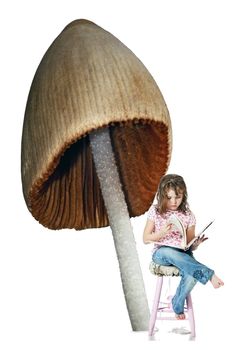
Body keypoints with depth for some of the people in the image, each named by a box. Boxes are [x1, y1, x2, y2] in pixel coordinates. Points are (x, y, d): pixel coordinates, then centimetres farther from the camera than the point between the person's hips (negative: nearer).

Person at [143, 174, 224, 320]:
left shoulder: (188, 215, 4)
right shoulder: (155, 211, 1)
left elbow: (190, 245, 7)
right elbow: (146, 239, 1)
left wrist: (196, 243, -17)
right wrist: (162, 233, -17)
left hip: (183, 255, 1)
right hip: (161, 253, -1)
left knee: (191, 276, -33)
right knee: (169, 252, -40)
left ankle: (178, 305, -4)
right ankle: (209, 274, -40)